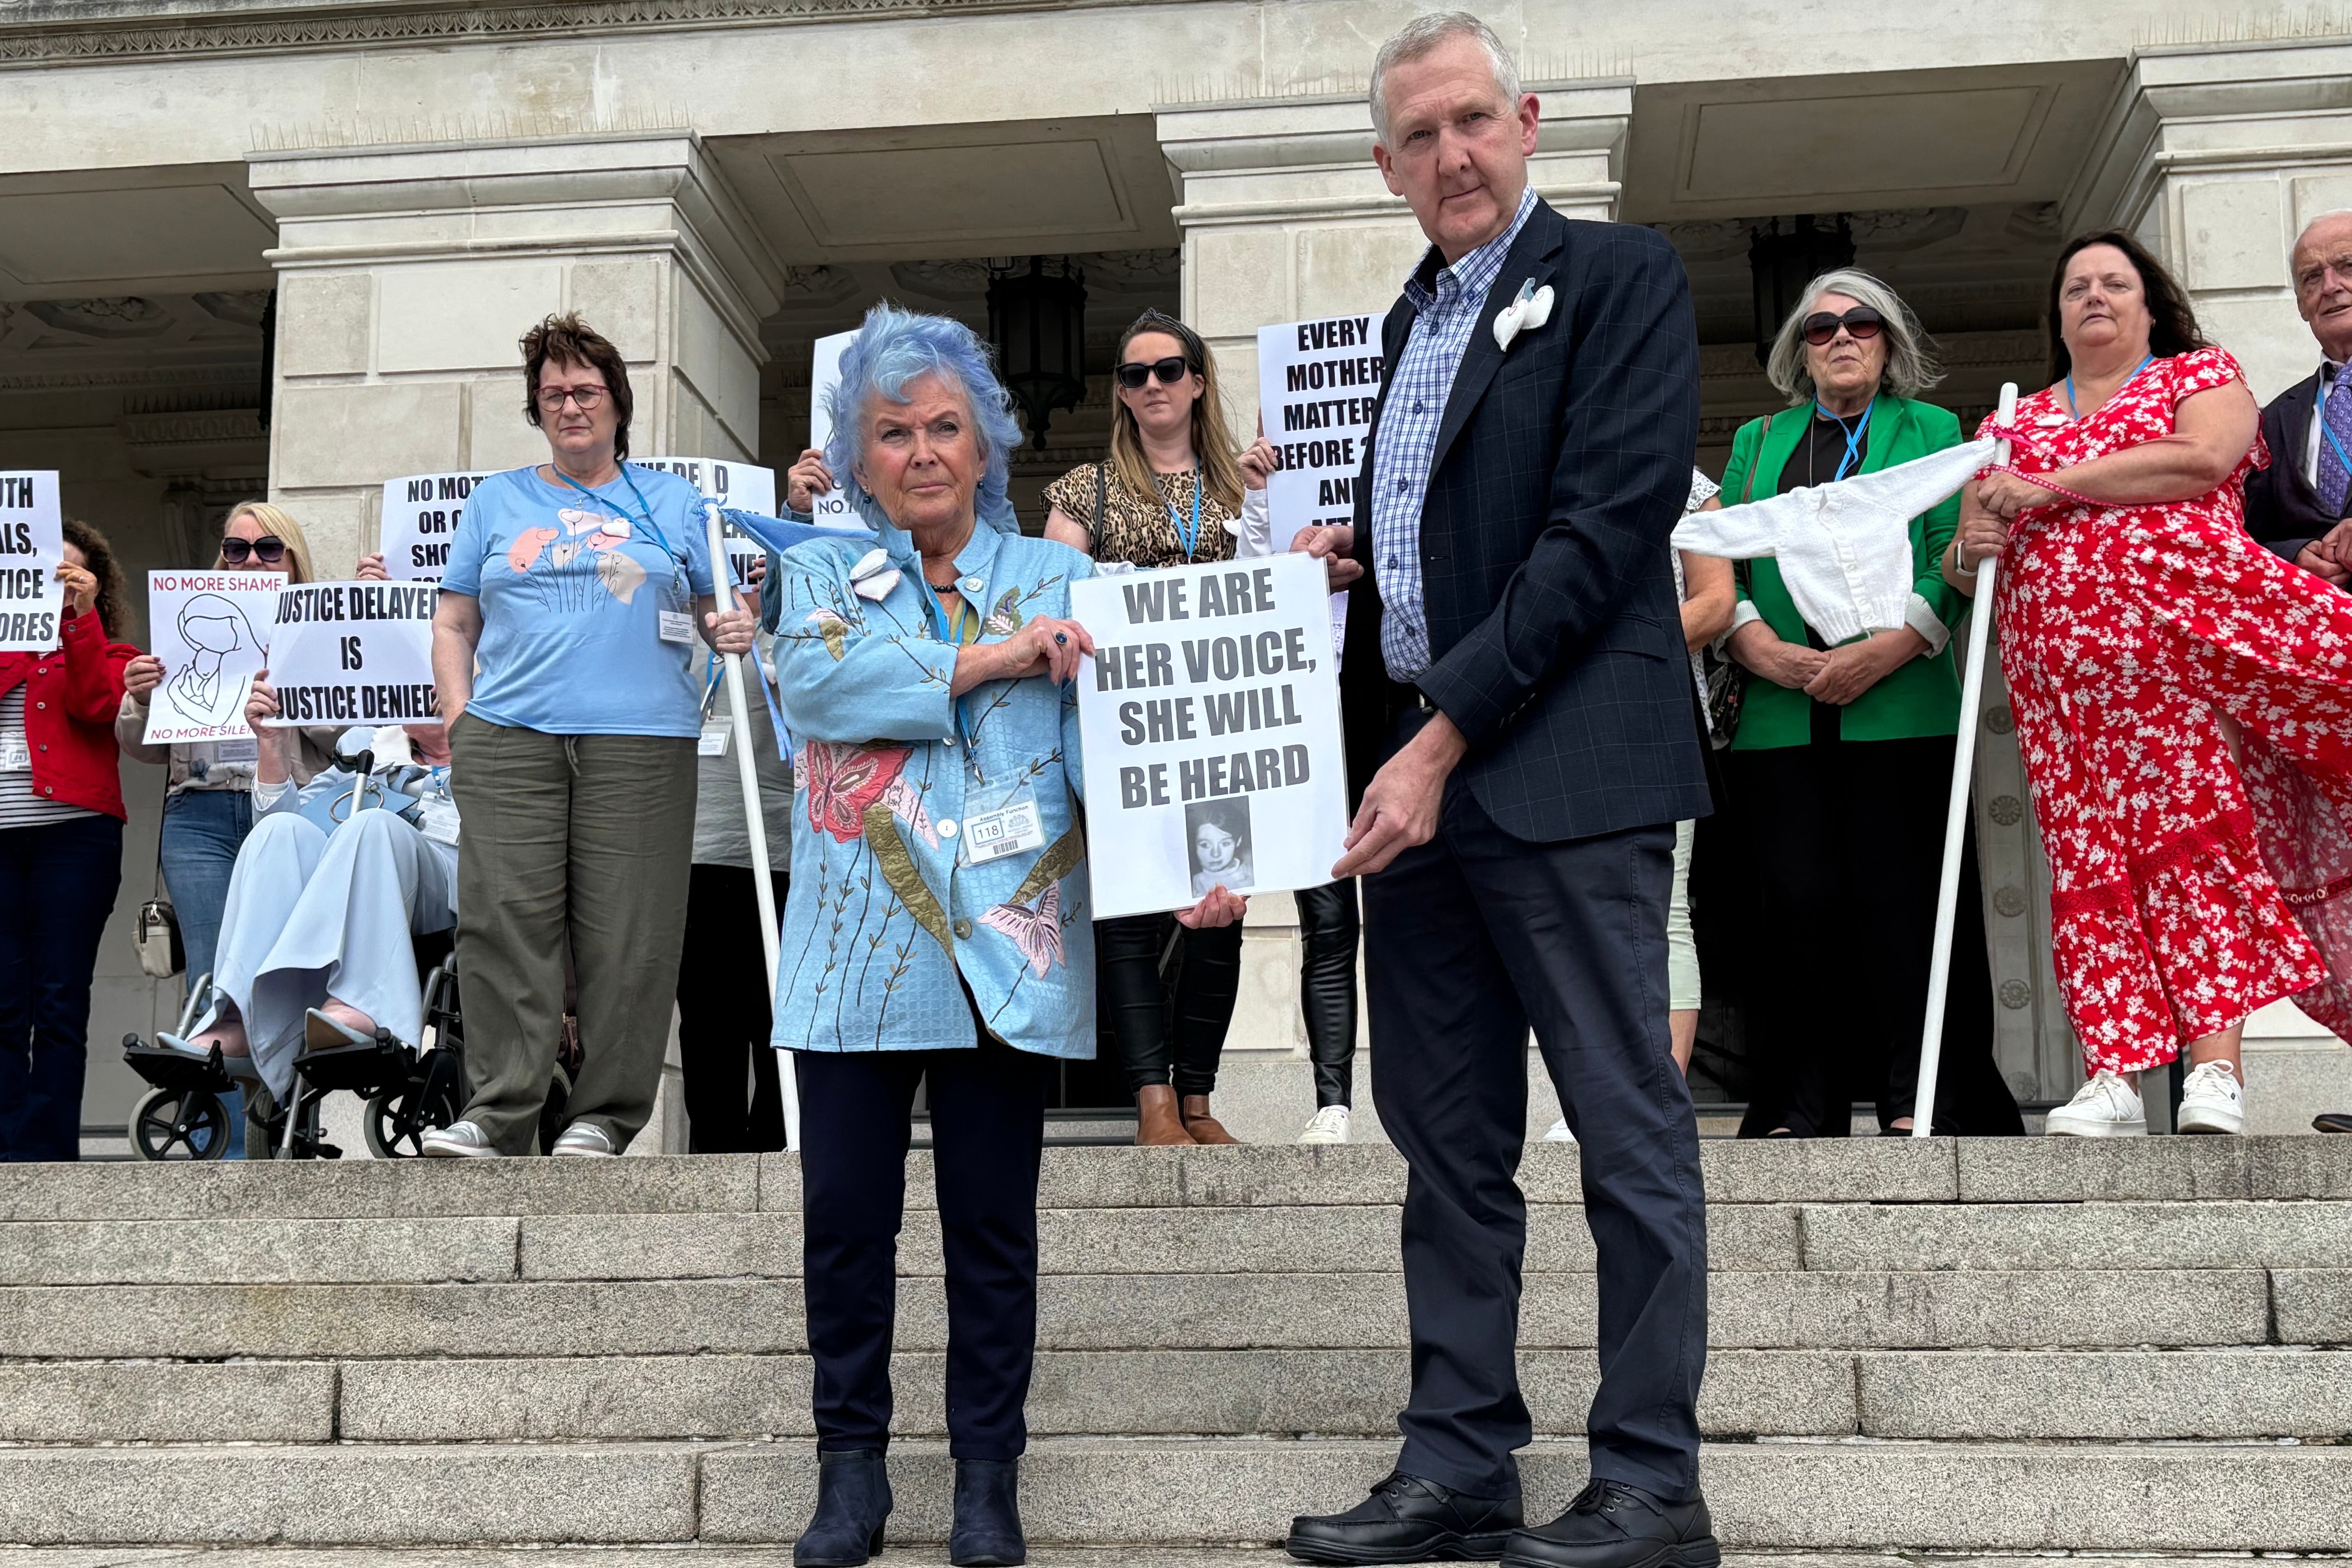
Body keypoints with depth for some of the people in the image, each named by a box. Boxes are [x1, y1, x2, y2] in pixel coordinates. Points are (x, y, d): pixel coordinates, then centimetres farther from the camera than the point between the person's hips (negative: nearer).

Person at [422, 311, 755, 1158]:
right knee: (503, 922, -8)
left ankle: (605, 1115, 2)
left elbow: (716, 609, 16)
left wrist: (734, 630, -8)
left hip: (640, 743, -1)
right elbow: (453, 625, 16)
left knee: (627, 936, -5)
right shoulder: (496, 501, 19)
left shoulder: (672, 503, 17)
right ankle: (497, 1112, -5)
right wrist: (460, 724, 3)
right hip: (508, 740, 1)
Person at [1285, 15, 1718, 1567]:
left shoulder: (1622, 276, -1)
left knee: (1628, 1129, -1)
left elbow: (1604, 526, -12)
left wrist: (1447, 734, -15)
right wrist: (1349, 557, 4)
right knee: (1447, 1139, 10)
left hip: (1563, 770, -8)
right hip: (1416, 773, 8)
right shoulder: (1411, 321, 21)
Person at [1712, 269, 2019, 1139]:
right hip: (1780, 711, 2)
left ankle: (1916, 1100, -3)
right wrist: (1758, 643, -9)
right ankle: (1802, 1107, 2)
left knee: (1900, 894, -8)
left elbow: (1955, 553, 2)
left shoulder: (1930, 430, 15)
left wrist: (1889, 647, -13)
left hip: (1899, 705, -2)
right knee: (1794, 897, -4)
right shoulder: (1758, 441, 23)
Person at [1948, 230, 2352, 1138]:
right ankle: (2113, 1078, -12)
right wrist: (1969, 551, -1)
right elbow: (1963, 563, 25)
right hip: (2065, 657, 3)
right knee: (2094, 842, -7)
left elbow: (2202, 458, -6)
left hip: (2196, 617, -2)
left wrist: (2052, 487, -5)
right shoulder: (2011, 426, 28)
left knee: (2198, 816, -19)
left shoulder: (2202, 374, 17)